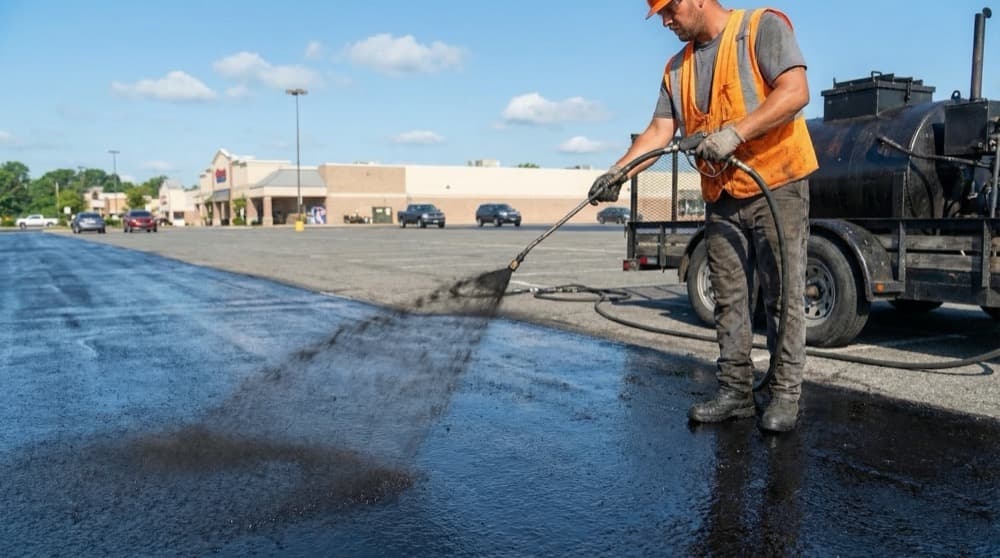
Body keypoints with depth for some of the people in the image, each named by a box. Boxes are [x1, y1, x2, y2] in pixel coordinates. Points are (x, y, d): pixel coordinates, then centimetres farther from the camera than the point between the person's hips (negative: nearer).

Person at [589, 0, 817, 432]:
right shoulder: (677, 68, 14)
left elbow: (795, 92, -16)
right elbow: (659, 131, 7)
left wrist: (735, 132, -24)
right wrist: (619, 170, -8)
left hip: (777, 185, -6)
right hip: (721, 198, 6)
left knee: (783, 295, -2)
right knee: (729, 299, 7)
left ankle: (785, 394, 7)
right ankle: (736, 391, 15)